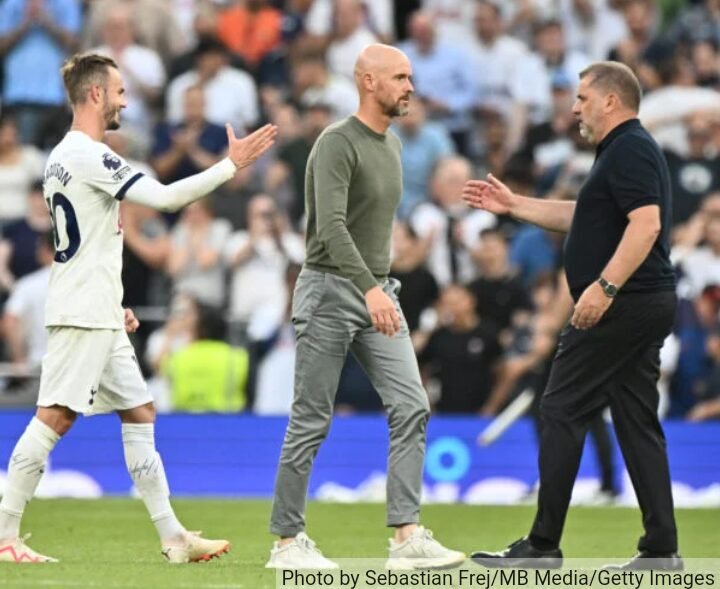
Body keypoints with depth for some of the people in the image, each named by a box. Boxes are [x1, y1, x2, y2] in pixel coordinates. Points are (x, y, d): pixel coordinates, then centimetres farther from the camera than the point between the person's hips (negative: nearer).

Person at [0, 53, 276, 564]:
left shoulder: (64, 156, 17)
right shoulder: (89, 156, -14)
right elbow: (165, 197, -20)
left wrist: (113, 303, 24)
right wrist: (233, 165, -14)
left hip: (99, 317, 11)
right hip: (83, 316, -11)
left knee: (139, 413, 9)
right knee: (55, 417, -10)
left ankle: (173, 536, 10)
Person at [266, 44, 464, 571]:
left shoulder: (392, 144, 14)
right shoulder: (337, 144, -14)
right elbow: (331, 226, -26)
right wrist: (370, 289, -36)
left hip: (378, 293, 8)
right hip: (331, 290, -8)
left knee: (411, 407, -6)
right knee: (312, 422, -2)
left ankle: (407, 536, -8)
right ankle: (287, 541, 7)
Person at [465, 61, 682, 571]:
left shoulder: (629, 151, -13)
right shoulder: (627, 150, 20)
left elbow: (646, 223, -26)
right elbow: (583, 217, 31)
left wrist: (604, 286, -30)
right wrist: (513, 205, 31)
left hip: (621, 304, -10)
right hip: (646, 305, 10)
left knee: (563, 412, -5)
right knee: (637, 420, 8)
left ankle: (543, 544, -4)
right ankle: (661, 547, 4)